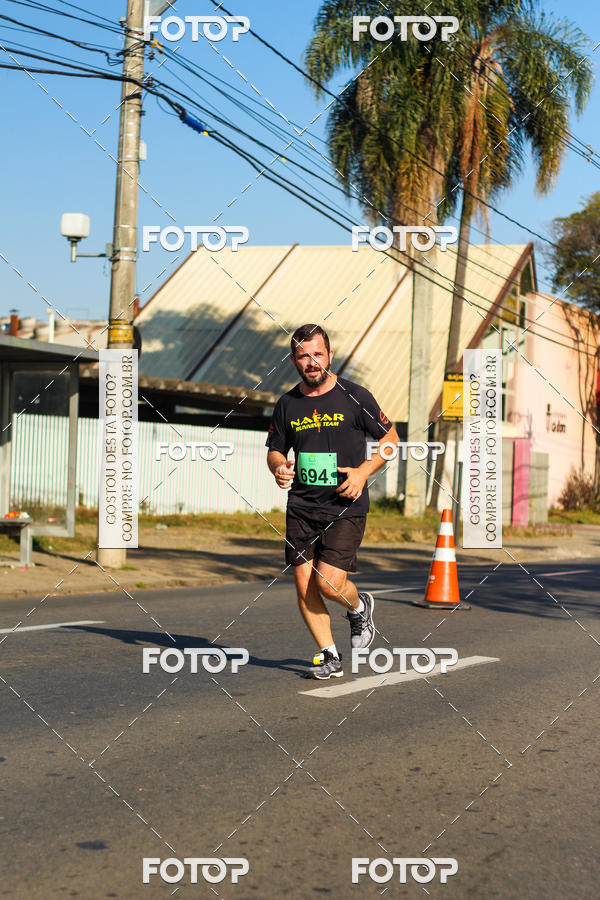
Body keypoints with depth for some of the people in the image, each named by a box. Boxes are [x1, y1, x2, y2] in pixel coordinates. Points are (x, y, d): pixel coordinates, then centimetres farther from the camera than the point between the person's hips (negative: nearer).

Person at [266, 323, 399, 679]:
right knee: (304, 586, -2)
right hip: (301, 507, 4)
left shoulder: (354, 397, -4)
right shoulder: (288, 404, 6)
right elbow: (275, 450, 19)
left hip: (345, 507, -4)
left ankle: (360, 607, 21)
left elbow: (390, 437, 4)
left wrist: (363, 471, -9)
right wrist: (279, 468, -5)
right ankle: (330, 656, 13)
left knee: (330, 583, -13)